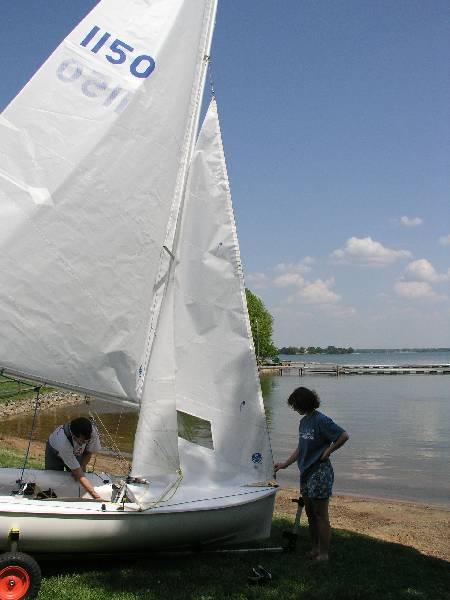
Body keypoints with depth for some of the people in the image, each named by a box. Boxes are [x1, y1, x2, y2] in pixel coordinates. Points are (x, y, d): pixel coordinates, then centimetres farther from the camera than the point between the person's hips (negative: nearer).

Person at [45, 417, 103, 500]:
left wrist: (81, 467, -26)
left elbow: (89, 452, -12)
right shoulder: (63, 441, -48)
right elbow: (79, 475, -45)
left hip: (76, 453, 3)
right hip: (55, 453, -3)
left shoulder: (92, 431, -38)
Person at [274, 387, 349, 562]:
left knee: (321, 515, -1)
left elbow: (344, 436, -19)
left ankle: (323, 554, 9)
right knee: (310, 514, 15)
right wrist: (285, 464, 19)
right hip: (306, 473, 9)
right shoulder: (303, 422, 11)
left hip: (320, 473, -9)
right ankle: (315, 549, 27)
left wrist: (327, 452, -14)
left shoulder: (321, 420, -16)